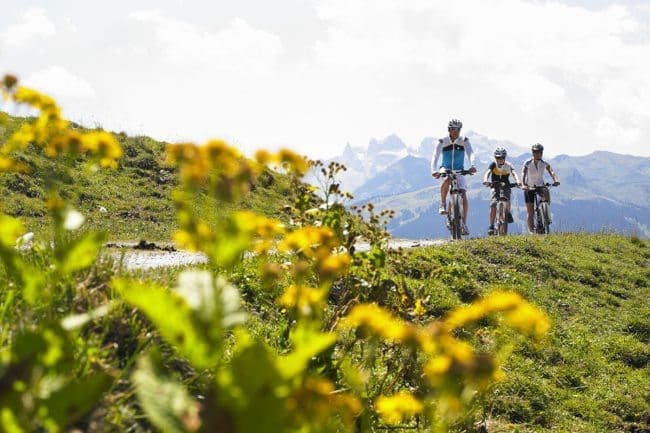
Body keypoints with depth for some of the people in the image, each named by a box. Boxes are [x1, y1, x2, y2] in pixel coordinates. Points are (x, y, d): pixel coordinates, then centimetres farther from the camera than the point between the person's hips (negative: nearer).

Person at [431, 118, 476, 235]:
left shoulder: (464, 141, -10)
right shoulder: (442, 142, -13)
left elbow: (471, 154, -24)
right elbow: (435, 156, -23)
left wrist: (472, 166, -44)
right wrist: (434, 170, -41)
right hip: (446, 169, -1)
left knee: (463, 196, -13)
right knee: (447, 180, -38)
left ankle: (464, 224, -6)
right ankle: (443, 204, -20)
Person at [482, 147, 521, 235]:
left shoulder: (508, 165, -12)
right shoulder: (493, 165, -11)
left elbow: (514, 173, -28)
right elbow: (487, 172, -27)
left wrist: (517, 181, -50)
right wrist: (485, 180, -50)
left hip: (505, 186, 0)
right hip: (495, 186, 0)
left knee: (507, 200, -30)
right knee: (493, 204, -20)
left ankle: (508, 213, 2)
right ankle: (491, 226, -17)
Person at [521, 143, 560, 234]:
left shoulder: (544, 164, -9)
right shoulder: (528, 163, -14)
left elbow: (551, 172, -24)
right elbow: (523, 174, -27)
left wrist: (555, 180, -45)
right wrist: (523, 184, -46)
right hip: (529, 188, -2)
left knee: (546, 192, -31)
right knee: (530, 213, -6)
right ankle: (531, 231, 0)